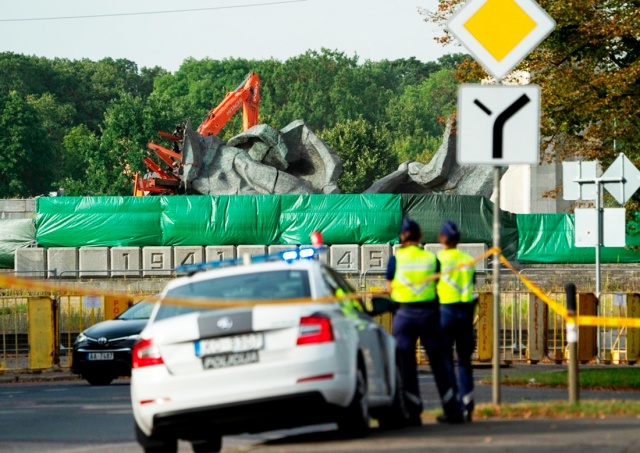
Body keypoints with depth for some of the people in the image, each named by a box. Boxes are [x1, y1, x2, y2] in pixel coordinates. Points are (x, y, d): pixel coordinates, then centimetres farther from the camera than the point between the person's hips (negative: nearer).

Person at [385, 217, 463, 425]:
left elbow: (389, 287, -1)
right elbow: (438, 285, 1)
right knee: (439, 361, 9)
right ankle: (452, 410, 12)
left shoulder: (396, 258, -3)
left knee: (406, 362, 4)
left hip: (404, 313, -2)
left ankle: (413, 412, 0)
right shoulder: (431, 258, 2)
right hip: (429, 312, 2)